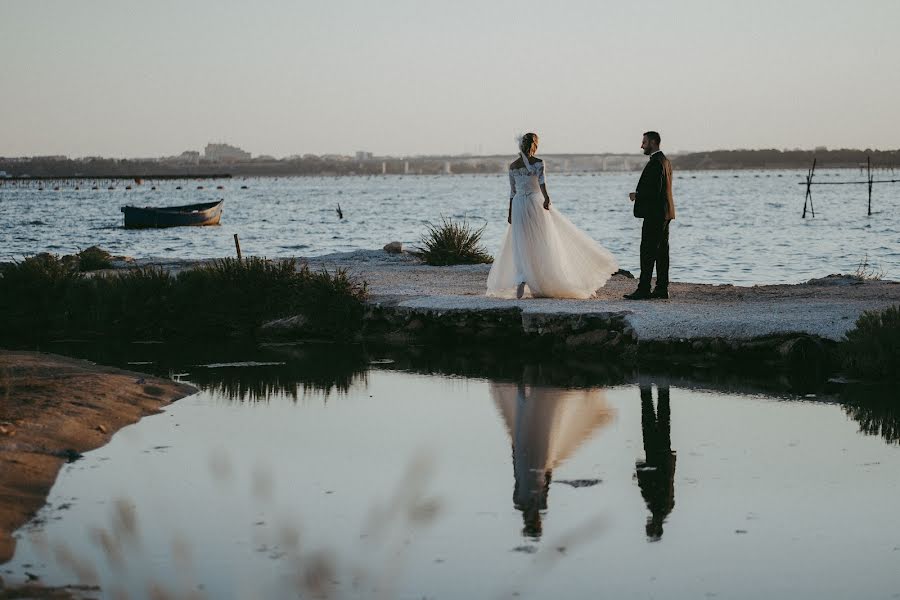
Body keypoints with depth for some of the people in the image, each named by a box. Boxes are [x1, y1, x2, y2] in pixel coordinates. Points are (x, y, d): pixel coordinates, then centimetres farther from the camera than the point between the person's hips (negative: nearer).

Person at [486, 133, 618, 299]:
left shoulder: (513, 166, 7)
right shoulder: (537, 162, -5)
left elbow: (512, 191, 12)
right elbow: (541, 181, -22)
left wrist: (510, 212, 18)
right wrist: (546, 197, -34)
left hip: (518, 205, 3)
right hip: (536, 201, -3)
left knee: (520, 248, 0)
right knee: (542, 245, 7)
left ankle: (521, 280, -20)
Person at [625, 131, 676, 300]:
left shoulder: (655, 163, -16)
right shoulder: (665, 161, 17)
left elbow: (654, 190, -23)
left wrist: (637, 196, -8)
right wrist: (639, 195, 14)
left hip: (654, 214, -10)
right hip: (665, 213, 10)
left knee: (648, 252, -9)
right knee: (661, 251, 9)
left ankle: (643, 290, -10)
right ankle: (662, 288, 11)